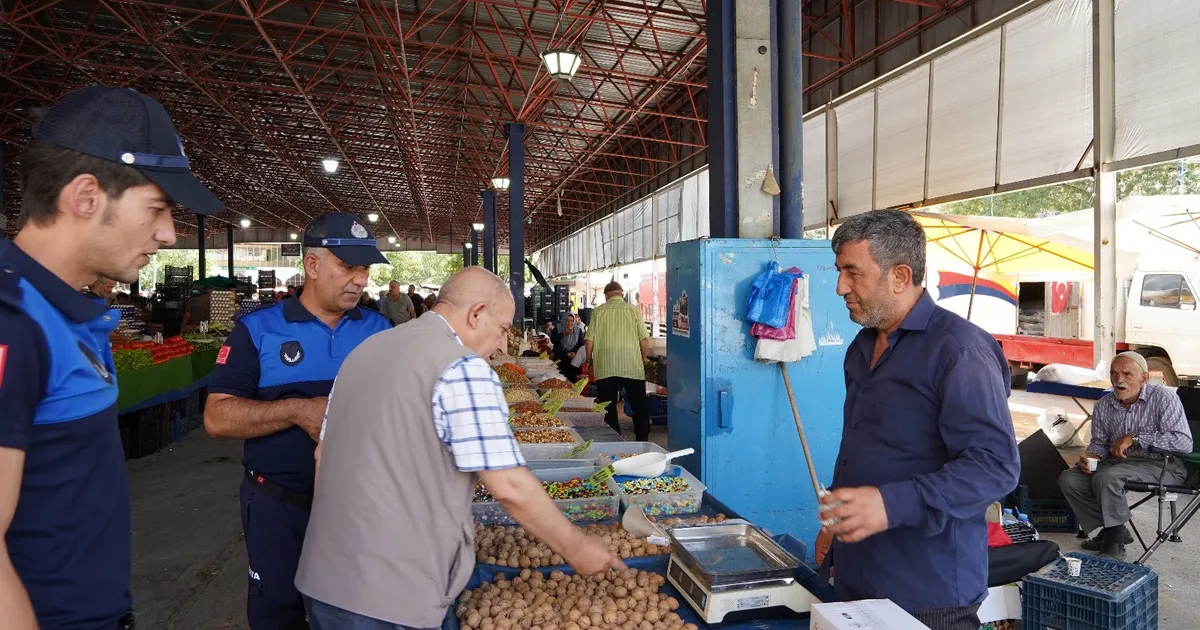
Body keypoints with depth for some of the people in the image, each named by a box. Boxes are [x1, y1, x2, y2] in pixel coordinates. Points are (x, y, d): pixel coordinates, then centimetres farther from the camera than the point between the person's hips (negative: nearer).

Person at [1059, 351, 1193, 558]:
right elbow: (1099, 442, 14)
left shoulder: (1163, 398, -12)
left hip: (1163, 466, -6)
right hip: (1118, 462, 6)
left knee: (1106, 477, -32)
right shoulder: (1104, 405, 4)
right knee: (1068, 479, -11)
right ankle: (1112, 530, 3)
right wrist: (1091, 456, -10)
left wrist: (1134, 438, -23)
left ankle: (1115, 542, -12)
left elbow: (1184, 442, -22)